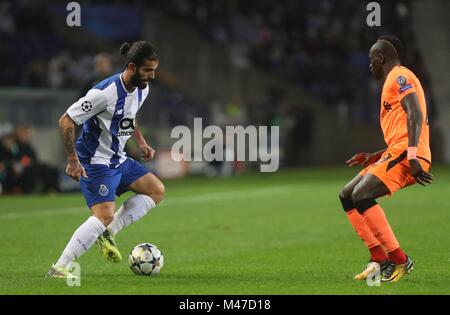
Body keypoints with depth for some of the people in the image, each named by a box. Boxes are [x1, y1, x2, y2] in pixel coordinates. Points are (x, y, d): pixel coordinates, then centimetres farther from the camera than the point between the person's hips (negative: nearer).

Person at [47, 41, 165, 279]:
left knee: (157, 190, 9)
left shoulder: (141, 90, 2)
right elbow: (66, 121, -20)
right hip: (96, 162, -9)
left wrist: (141, 142, 11)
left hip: (117, 159, 9)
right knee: (105, 215, -21)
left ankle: (107, 233, 6)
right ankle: (58, 268, -18)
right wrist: (73, 160, -21)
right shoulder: (105, 92, -25)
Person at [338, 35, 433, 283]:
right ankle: (380, 260, 4)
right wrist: (373, 158, 26)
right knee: (347, 196, 10)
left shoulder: (400, 77, -3)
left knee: (361, 195, -23)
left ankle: (399, 260, -19)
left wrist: (412, 156, -29)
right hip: (397, 153, 10)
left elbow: (415, 114, -19)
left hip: (404, 153, -10)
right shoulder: (393, 81, 28)